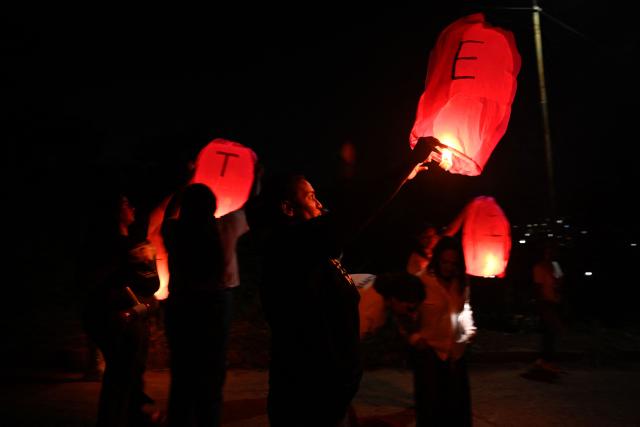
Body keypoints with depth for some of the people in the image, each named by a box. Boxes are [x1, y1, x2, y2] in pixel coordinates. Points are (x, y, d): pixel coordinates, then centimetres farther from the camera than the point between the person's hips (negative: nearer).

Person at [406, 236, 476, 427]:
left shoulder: (462, 284, 4)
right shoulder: (421, 281, -17)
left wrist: (468, 328, 4)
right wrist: (414, 338, -21)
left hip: (455, 351, 6)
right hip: (428, 350, -6)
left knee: (458, 403, 15)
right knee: (431, 404, 5)